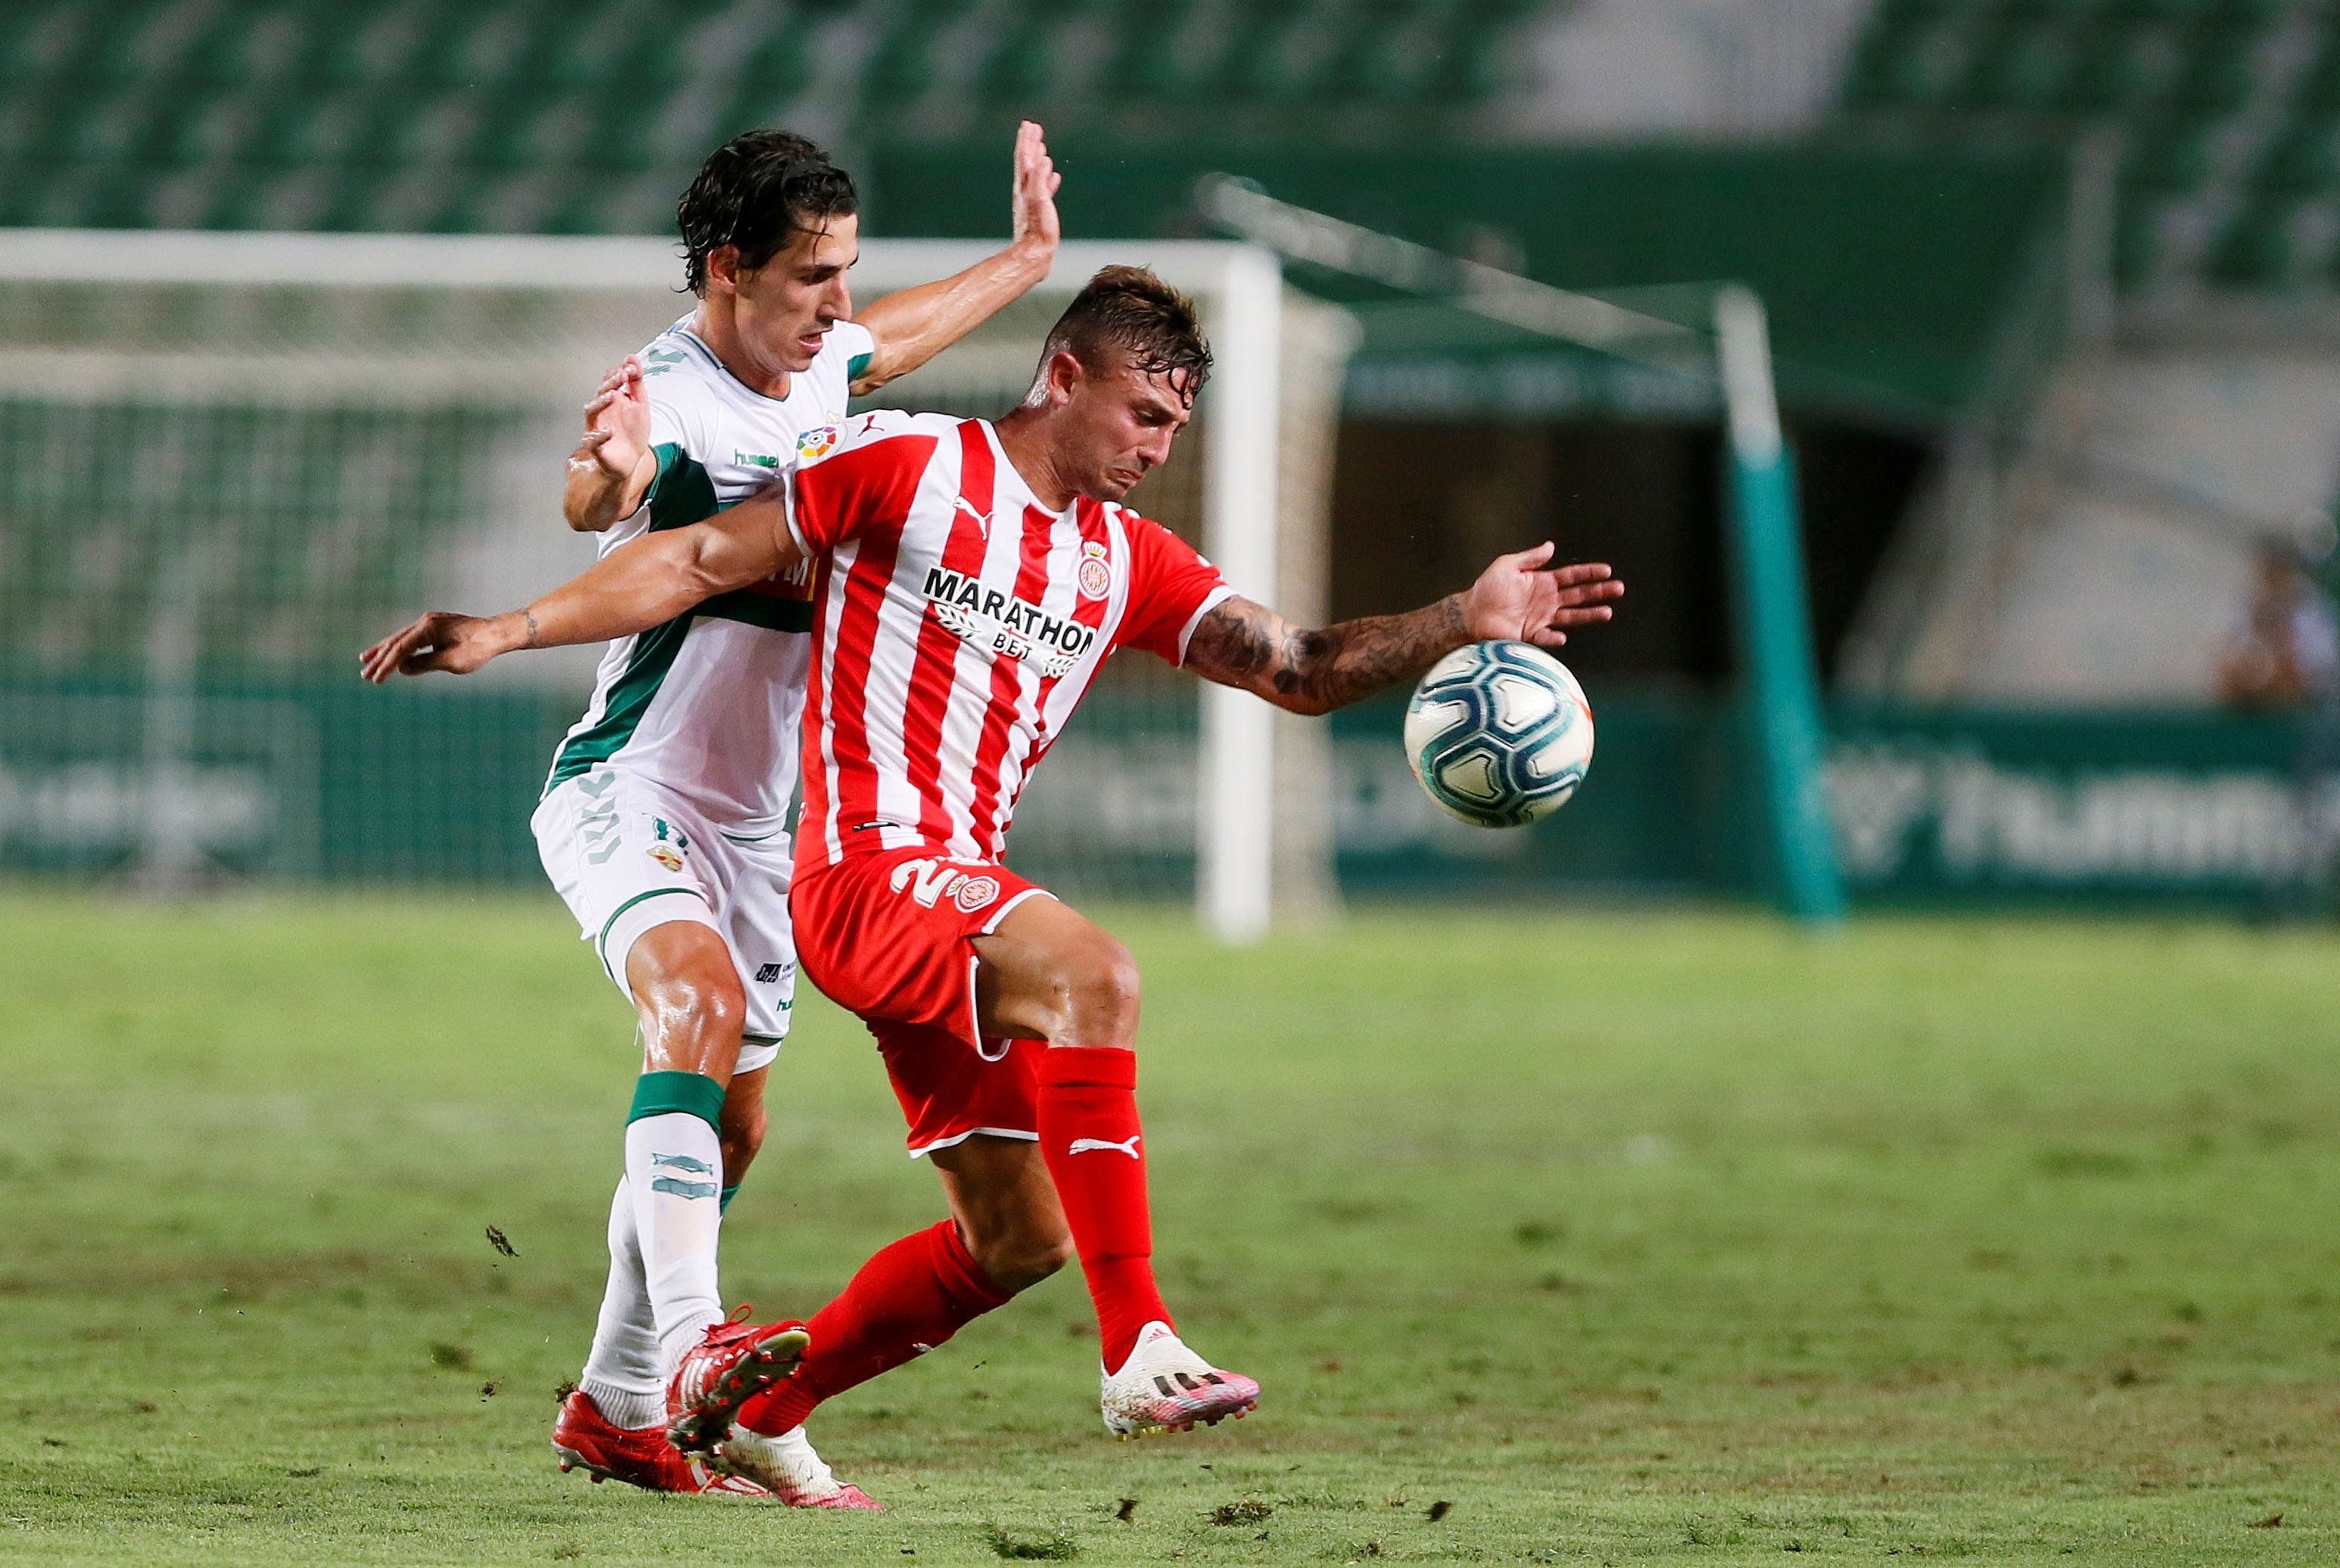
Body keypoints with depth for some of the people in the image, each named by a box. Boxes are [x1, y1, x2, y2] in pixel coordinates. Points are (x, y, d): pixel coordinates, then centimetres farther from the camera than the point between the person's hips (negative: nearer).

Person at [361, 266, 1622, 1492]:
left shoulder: (1128, 564, 14)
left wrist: (1465, 623, -7)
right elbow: (702, 561, 0)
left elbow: (1303, 671, 7)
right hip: (867, 871, -8)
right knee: (1089, 971, -33)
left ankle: (744, 1416, 27)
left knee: (1017, 1240, 10)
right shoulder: (905, 464, -2)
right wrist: (508, 632, -7)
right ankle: (1137, 1348, -39)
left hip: (957, 897, 8)